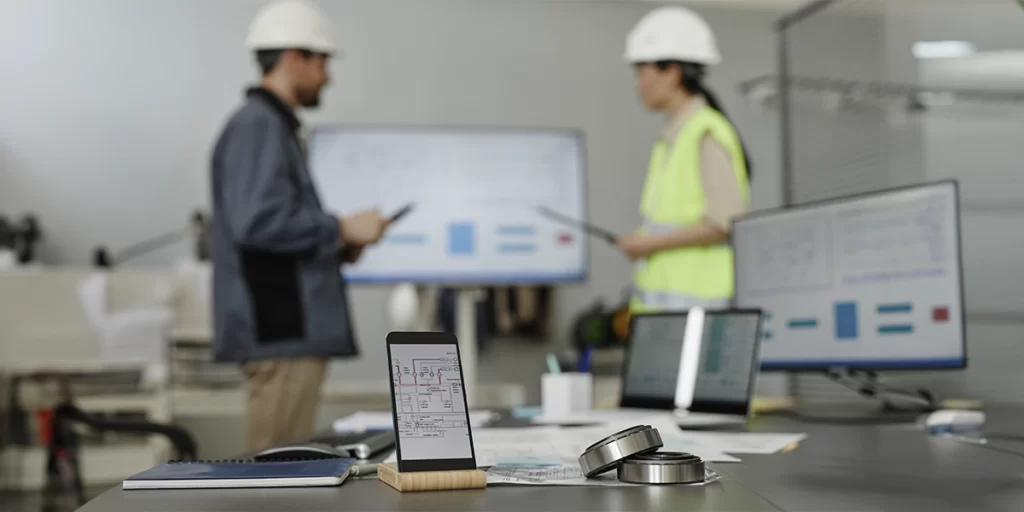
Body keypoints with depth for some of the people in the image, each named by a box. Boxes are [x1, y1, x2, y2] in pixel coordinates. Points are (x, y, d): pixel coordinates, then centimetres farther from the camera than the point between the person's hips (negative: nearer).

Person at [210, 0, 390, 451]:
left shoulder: (272, 125, 20)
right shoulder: (258, 126, -12)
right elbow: (257, 221, -23)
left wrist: (338, 244, 14)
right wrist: (341, 229, -13)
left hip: (291, 331, 11)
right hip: (279, 333, -11)